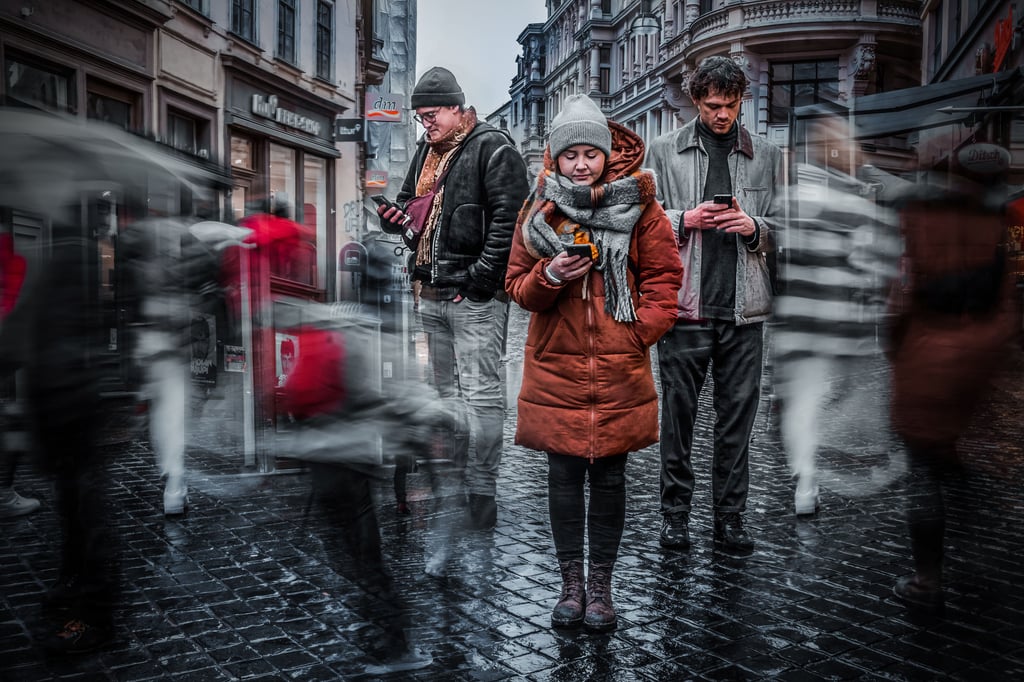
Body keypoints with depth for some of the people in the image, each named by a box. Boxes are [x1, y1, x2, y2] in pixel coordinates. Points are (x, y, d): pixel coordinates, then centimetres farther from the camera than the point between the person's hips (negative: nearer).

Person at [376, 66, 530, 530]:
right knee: (446, 389, 16)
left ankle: (482, 491, -2)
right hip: (431, 293, 9)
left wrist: (477, 281, -19)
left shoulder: (493, 149, -8)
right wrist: (394, 214, 7)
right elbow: (411, 201, 31)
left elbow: (509, 220, -17)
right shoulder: (426, 151, 18)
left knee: (480, 391, -8)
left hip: (475, 296, -9)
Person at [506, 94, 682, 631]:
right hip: (555, 367, 1)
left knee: (608, 476, 9)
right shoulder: (539, 211, 5)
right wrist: (549, 276, -14)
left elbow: (663, 277, 2)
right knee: (564, 474, 8)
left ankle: (601, 583, 24)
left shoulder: (638, 206, 0)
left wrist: (640, 330, -11)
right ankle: (572, 580, 24)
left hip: (618, 368, -1)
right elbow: (517, 286, 7)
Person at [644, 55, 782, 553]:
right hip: (684, 304, -1)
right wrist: (687, 220, -10)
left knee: (738, 414, 6)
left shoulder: (766, 155, 13)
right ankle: (676, 512, 18)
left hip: (744, 306, 2)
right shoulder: (665, 151, 8)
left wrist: (753, 226, -7)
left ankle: (729, 517, 18)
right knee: (678, 410, 4)